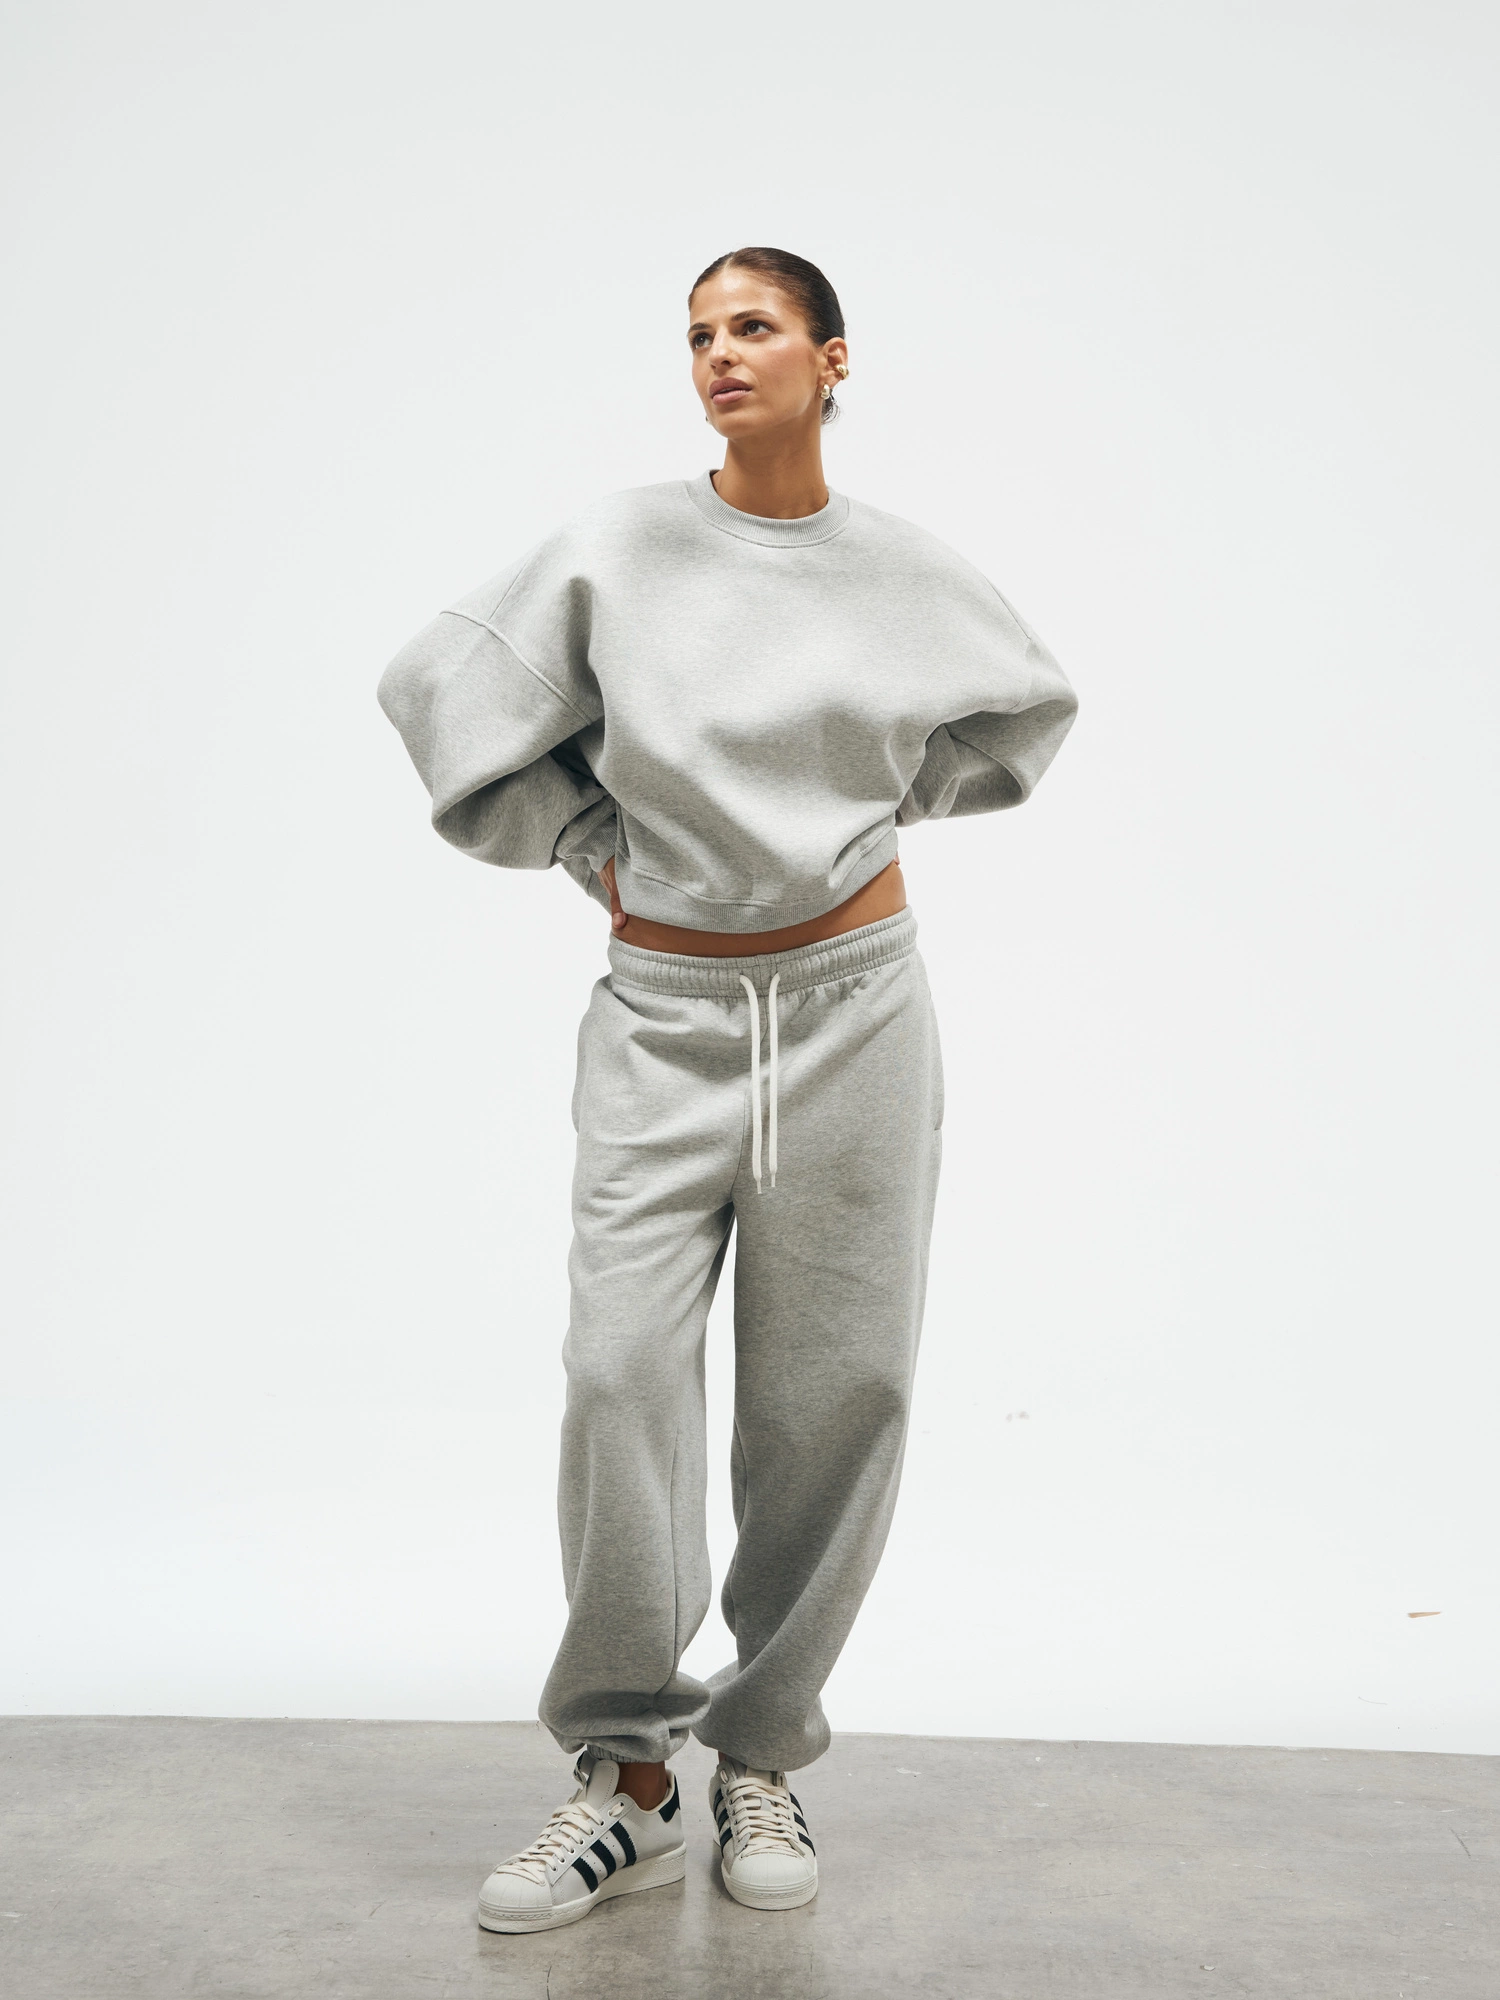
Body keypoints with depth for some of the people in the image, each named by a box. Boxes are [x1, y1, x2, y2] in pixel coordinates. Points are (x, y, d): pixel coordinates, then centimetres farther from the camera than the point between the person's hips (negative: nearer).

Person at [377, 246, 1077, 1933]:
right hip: (666, 1006, -1)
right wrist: (592, 845, 3)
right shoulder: (619, 548, -1)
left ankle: (763, 1756, 20)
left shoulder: (901, 571, 3)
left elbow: (1028, 707, 21)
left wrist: (880, 801, 11)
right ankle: (627, 1776, 7)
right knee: (620, 1367, -10)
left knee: (832, 1389, 4)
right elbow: (443, 693, 6)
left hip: (851, 1002, 1)